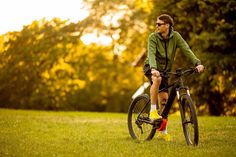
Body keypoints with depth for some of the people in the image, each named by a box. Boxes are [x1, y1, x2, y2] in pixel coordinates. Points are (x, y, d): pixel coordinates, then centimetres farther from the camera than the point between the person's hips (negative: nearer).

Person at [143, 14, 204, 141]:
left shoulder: (175, 36, -10)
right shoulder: (153, 37, -18)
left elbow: (186, 50, -20)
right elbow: (151, 54, -31)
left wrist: (197, 63, -35)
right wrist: (153, 69, -49)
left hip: (165, 69, 3)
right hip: (151, 68, -3)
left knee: (164, 98, -2)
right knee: (157, 79, -38)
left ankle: (162, 130, 15)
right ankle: (153, 110, -26)